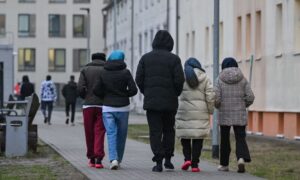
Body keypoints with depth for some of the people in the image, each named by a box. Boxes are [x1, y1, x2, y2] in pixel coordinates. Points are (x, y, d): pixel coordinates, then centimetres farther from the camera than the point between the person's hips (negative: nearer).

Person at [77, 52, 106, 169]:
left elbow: (80, 88, -5)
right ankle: (98, 159, -15)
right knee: (99, 133, -2)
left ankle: (91, 158, 18)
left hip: (88, 105, 1)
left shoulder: (85, 70, 7)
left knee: (89, 133, 11)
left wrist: (86, 98, 12)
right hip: (102, 106, -1)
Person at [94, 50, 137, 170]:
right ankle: (119, 159, 18)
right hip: (123, 107, -1)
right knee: (121, 134, 12)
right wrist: (124, 95, 9)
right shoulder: (125, 73, -5)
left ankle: (113, 159, -20)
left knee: (111, 133, -2)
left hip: (108, 108, 1)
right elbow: (133, 90, -9)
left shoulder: (104, 73, 0)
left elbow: (96, 91, -1)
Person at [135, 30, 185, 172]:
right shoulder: (174, 59, -3)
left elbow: (139, 79, 0)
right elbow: (179, 80, -8)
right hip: (169, 101, 0)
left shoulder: (146, 58, 3)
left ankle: (158, 162, -7)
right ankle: (168, 159, 14)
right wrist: (175, 94, 9)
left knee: (155, 131, 1)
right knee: (169, 130, 16)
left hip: (151, 101, 0)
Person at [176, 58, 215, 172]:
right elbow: (210, 96, 0)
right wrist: (210, 110, 10)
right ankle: (194, 164, 0)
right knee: (198, 137, 4)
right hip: (200, 113, 1)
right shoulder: (204, 78, 4)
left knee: (185, 136, 13)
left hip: (184, 111, -1)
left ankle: (187, 158, -3)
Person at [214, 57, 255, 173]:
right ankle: (241, 158, -23)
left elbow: (216, 98, -10)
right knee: (240, 138, 3)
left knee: (225, 139, 13)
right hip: (240, 115, 1)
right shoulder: (242, 79, 2)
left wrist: (218, 106, 11)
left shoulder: (220, 80, -3)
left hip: (224, 114, 0)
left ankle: (224, 164, 20)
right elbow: (250, 97, -4)